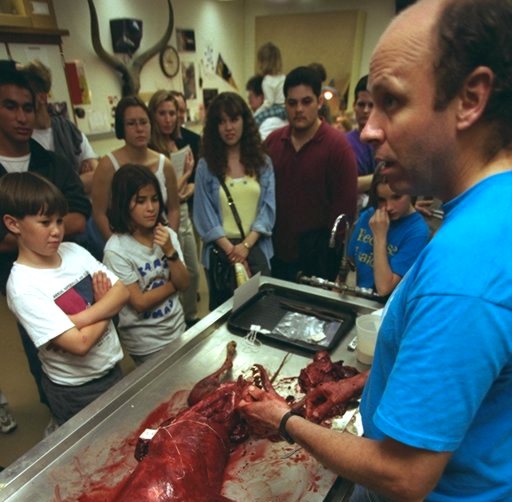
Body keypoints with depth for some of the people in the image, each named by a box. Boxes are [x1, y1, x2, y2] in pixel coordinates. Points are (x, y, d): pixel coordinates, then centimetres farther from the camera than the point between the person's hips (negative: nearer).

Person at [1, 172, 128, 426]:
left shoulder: (74, 251, -6)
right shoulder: (23, 286, -23)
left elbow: (122, 292, -11)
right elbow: (79, 343, -27)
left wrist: (77, 319, -23)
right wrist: (106, 306, -12)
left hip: (113, 369, 6)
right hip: (75, 391, -5)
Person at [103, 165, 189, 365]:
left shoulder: (168, 234, -6)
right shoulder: (116, 250, -20)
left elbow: (184, 284, -8)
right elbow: (140, 303, -19)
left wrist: (170, 251, -21)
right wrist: (173, 283, -9)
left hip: (178, 329, 5)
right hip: (146, 343, -5)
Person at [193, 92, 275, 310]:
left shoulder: (263, 162, 4)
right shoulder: (206, 166, -1)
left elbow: (268, 208, -2)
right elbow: (205, 215, -4)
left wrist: (245, 245, -14)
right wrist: (231, 250, -13)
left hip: (257, 248, 1)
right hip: (220, 251, -1)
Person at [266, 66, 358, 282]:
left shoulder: (337, 145, -11)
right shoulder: (272, 141, 3)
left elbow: (345, 205, -11)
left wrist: (329, 250, -10)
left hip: (317, 256, -4)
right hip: (275, 250, 5)